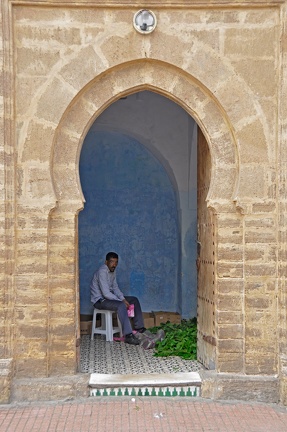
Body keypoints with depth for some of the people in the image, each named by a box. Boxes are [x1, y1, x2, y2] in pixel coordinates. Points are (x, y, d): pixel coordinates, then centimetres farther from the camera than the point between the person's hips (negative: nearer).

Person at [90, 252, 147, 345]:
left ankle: (139, 328, 8)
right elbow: (106, 293, -29)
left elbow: (115, 288, 9)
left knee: (134, 300, 6)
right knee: (121, 305, -34)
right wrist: (122, 301, -24)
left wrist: (123, 299, -8)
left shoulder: (112, 271, 6)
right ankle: (128, 335, -37)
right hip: (100, 300, -10)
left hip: (109, 296, 10)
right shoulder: (102, 272, -24)